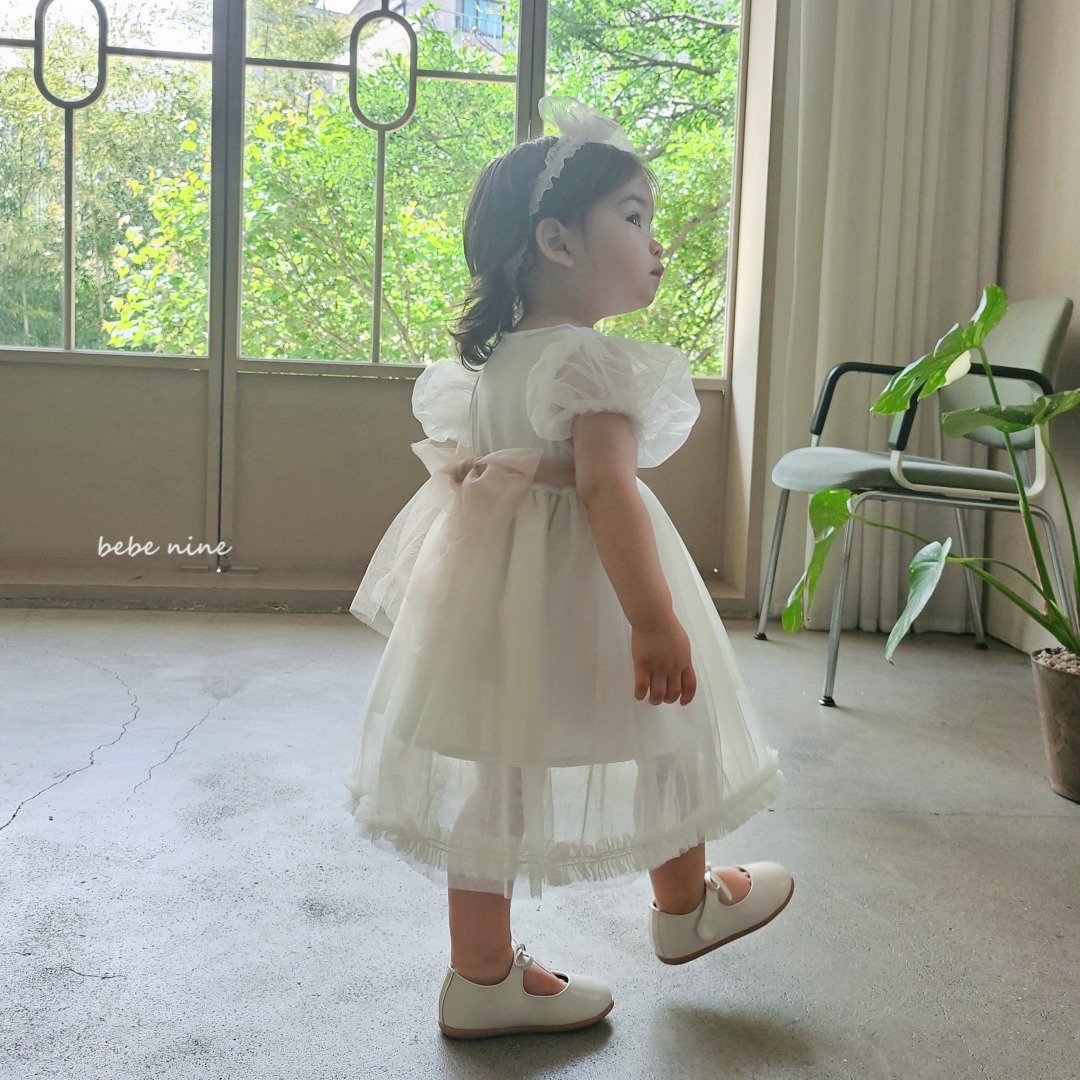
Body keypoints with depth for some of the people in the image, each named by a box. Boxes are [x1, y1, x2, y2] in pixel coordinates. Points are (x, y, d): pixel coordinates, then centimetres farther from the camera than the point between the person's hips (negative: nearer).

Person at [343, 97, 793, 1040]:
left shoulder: (491, 358, 8)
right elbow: (606, 488, -28)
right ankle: (687, 905, 40)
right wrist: (654, 620, -29)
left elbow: (459, 467, 15)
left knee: (494, 772, 12)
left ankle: (483, 976, 21)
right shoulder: (595, 362, -19)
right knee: (663, 739, 16)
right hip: (578, 594, -8)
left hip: (488, 590, 8)